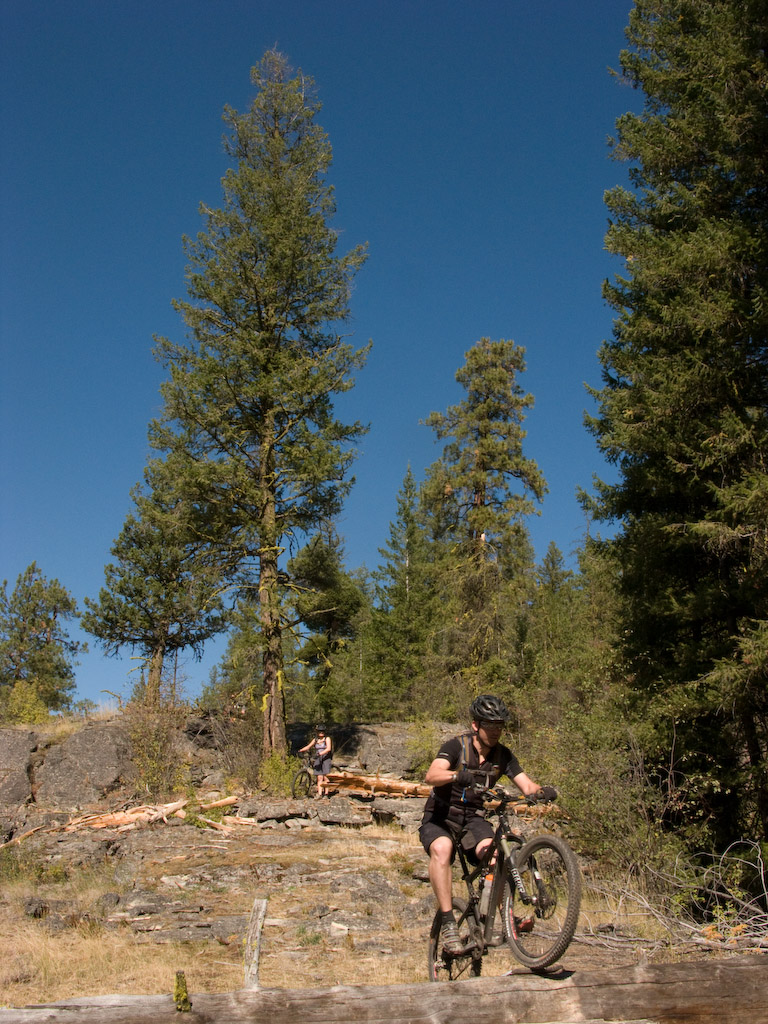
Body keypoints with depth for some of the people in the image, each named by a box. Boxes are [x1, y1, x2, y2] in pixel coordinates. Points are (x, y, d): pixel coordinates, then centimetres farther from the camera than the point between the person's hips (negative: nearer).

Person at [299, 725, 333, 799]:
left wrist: (320, 753, -26)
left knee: (325, 777, -8)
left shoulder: (327, 738, 0)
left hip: (326, 759, -3)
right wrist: (301, 750, -7)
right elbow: (308, 746, 12)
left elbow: (328, 748, -14)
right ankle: (319, 793, -10)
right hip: (318, 759, 3)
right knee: (319, 777, -7)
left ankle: (326, 793, -2)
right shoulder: (315, 740, 14)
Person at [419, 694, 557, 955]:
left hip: (473, 819, 3)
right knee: (441, 849, -35)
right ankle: (448, 923, -31)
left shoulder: (503, 755, -1)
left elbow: (526, 785, -8)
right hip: (440, 817, -3)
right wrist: (457, 775, -52)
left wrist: (542, 791, -32)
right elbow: (431, 776, -31)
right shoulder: (456, 746, -15)